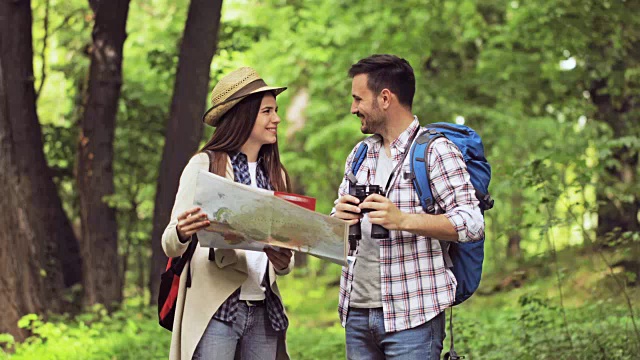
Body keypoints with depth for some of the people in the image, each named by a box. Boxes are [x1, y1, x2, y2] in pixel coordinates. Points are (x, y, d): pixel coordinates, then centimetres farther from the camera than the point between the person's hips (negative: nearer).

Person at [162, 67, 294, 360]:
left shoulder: (275, 173, 15)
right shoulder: (205, 165, -1)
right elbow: (171, 246, -6)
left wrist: (284, 263, -5)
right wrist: (182, 234, -29)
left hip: (264, 311, 5)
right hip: (216, 310, -5)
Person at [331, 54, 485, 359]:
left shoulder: (435, 151, -5)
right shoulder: (360, 155, 17)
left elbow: (472, 224, -13)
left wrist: (403, 220, -26)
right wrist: (340, 218, -4)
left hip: (412, 315, -6)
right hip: (356, 311, 6)